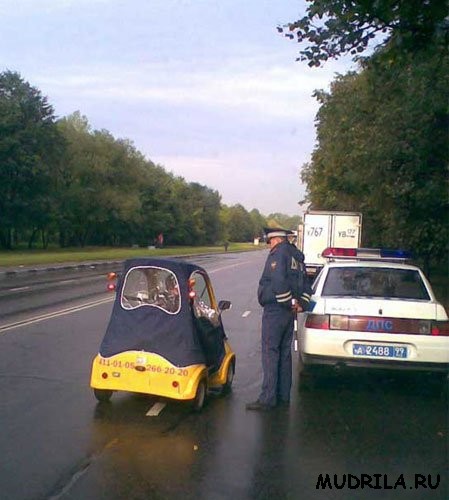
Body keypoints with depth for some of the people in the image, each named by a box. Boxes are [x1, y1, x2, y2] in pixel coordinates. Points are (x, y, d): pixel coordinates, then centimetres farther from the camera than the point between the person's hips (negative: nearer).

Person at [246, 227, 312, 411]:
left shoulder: (278, 253, -11)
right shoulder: (297, 257, 18)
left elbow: (278, 282, -25)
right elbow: (305, 286, 21)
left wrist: (290, 302, -15)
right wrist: (301, 304, 12)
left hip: (275, 311, -9)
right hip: (289, 313, 9)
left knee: (270, 354, -6)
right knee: (285, 354, 13)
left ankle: (268, 398, -5)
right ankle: (283, 396, 19)